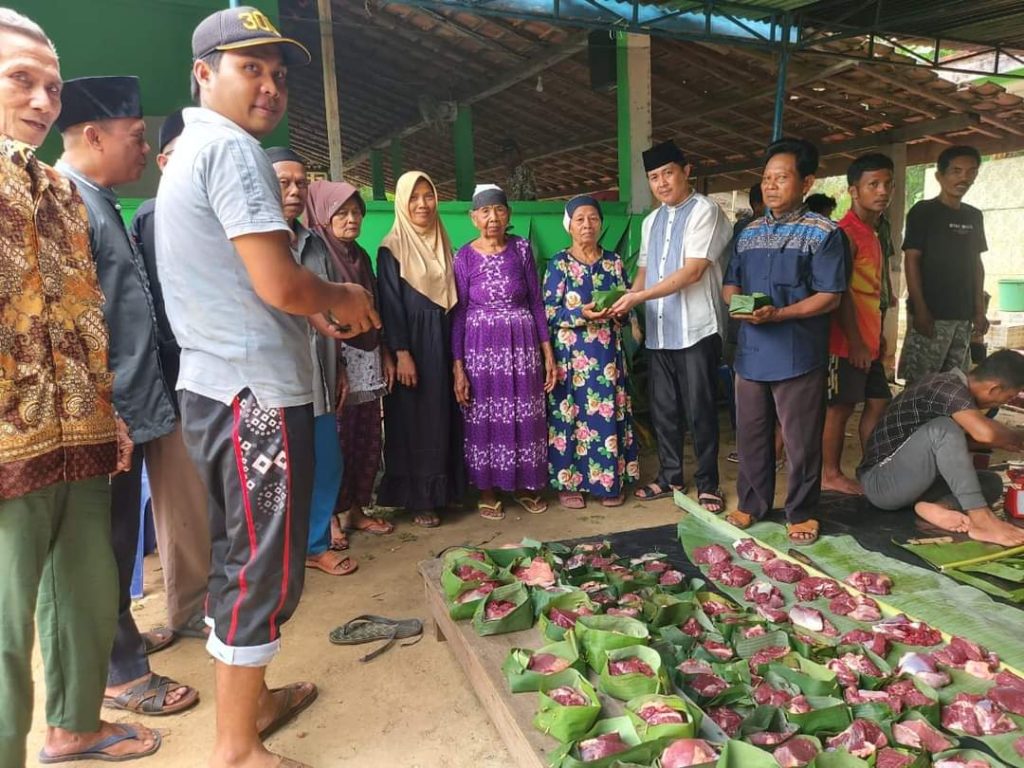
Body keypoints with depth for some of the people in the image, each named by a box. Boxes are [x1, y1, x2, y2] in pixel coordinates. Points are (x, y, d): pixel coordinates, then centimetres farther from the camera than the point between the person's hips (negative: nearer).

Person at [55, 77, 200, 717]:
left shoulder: (100, 203, 14)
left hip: (128, 408, 9)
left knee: (118, 538, 20)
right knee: (109, 543, 4)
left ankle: (119, 634, 37)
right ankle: (123, 672, 18)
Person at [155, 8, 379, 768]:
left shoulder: (188, 151, 19)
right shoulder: (232, 148, -14)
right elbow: (280, 284, -23)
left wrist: (326, 309, 13)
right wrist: (343, 298, -3)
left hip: (216, 385, 10)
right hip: (255, 392, -10)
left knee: (241, 558, 19)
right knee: (264, 570, 0)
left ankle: (250, 699, 35)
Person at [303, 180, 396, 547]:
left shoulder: (360, 255, 15)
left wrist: (385, 354, 14)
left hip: (368, 359, 7)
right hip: (335, 359, -7)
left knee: (367, 439, 9)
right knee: (335, 440, -1)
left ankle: (356, 509, 22)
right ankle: (331, 516, 12)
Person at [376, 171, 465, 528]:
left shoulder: (442, 245, 12)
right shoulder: (391, 249, -5)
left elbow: (452, 299, 14)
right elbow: (390, 305, -11)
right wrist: (401, 354, -18)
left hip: (442, 343, 6)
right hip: (410, 343, -6)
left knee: (442, 418, 9)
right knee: (413, 421, -1)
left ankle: (441, 492, 20)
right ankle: (417, 499, 7)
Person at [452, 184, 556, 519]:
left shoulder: (521, 248, 2)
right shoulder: (464, 257, -2)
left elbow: (536, 301, 4)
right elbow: (458, 313, -1)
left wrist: (548, 351, 0)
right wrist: (458, 367, -6)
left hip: (522, 342, 2)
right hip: (481, 344, -1)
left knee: (525, 416, 8)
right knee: (484, 418, 5)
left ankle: (525, 484, 25)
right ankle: (487, 490, 21)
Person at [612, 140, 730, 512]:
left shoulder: (705, 210, -6)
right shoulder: (651, 221, 16)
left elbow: (692, 271, -15)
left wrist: (639, 297, -18)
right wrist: (624, 301, -2)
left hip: (696, 329, -6)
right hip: (658, 331, 7)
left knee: (700, 411, 1)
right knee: (663, 409, 12)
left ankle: (707, 484, 14)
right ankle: (670, 476, 26)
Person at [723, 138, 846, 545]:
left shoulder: (822, 233, -4)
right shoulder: (749, 233, 14)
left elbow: (830, 296, -10)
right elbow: (729, 284, 16)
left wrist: (778, 314, -21)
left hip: (798, 355, -5)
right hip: (751, 353, 5)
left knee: (801, 441, 4)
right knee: (751, 435, 14)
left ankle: (801, 513, 20)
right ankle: (751, 504, 29)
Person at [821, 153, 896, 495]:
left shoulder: (872, 233, 16)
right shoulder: (846, 232, -13)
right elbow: (840, 292, -18)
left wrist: (878, 336, 17)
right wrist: (856, 342, -19)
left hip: (869, 341, 9)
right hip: (848, 343, -9)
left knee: (878, 403, 13)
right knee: (841, 408, 0)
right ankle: (831, 475, 12)